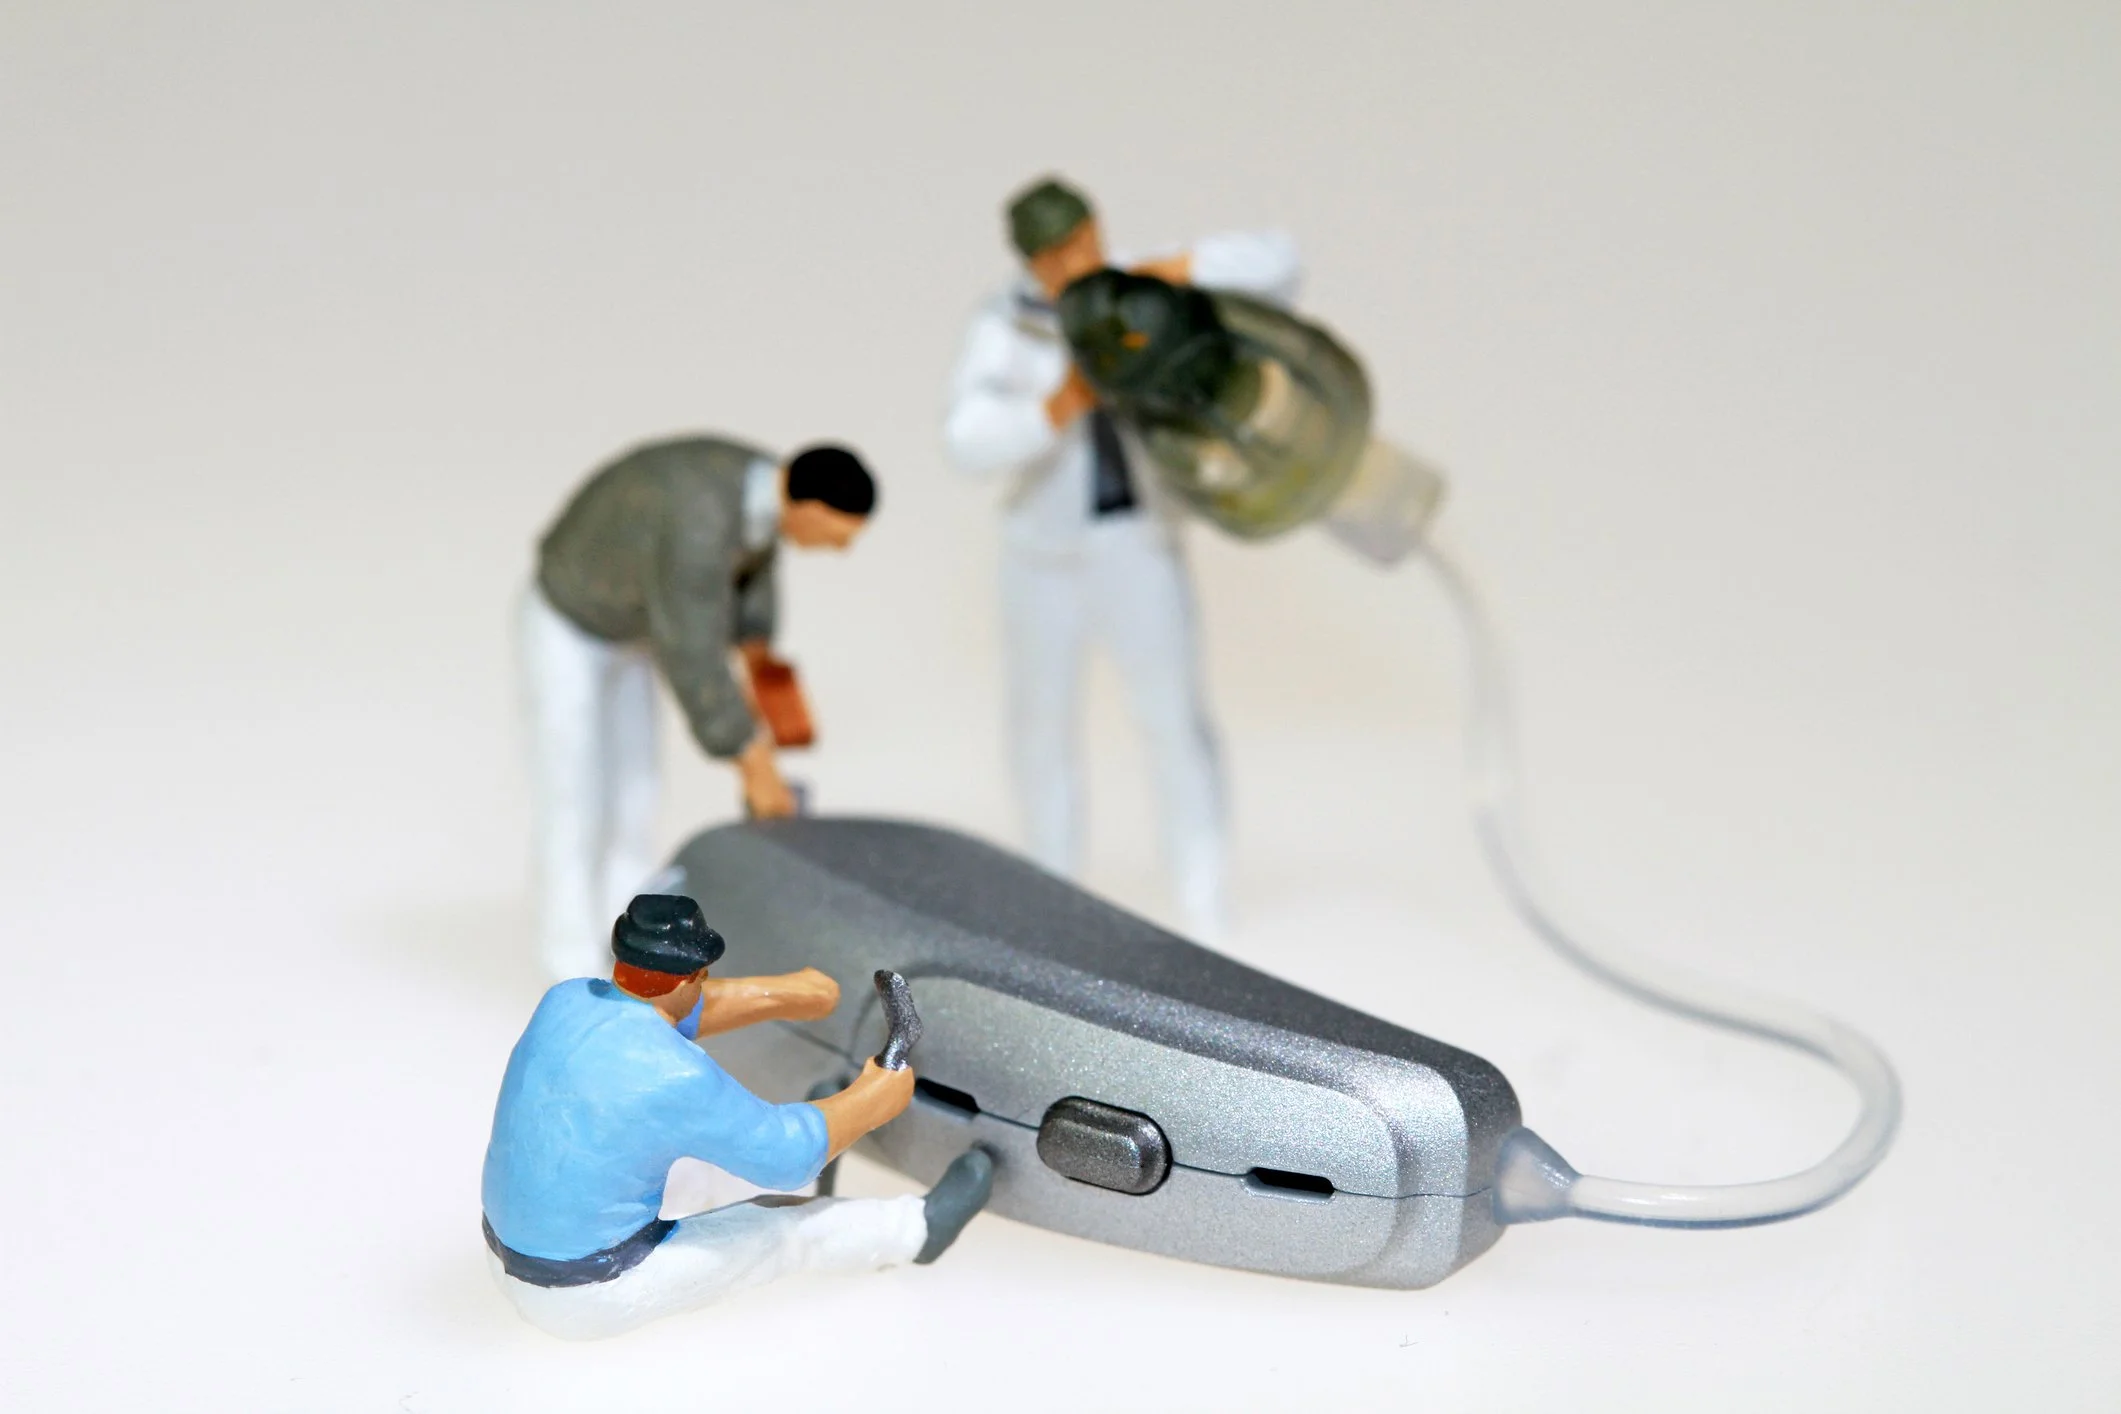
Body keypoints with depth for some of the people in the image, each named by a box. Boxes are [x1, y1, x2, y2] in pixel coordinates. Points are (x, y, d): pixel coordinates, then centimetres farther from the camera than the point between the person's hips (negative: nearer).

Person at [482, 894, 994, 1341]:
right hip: (597, 1301, -7)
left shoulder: (564, 1001, -7)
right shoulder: (678, 1078, -29)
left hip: (507, 1261, 7)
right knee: (783, 1227, 12)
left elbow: (663, 1006, 14)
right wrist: (873, 1100, 1)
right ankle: (918, 1227, 34)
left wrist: (778, 993, 17)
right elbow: (787, 1154, -15)